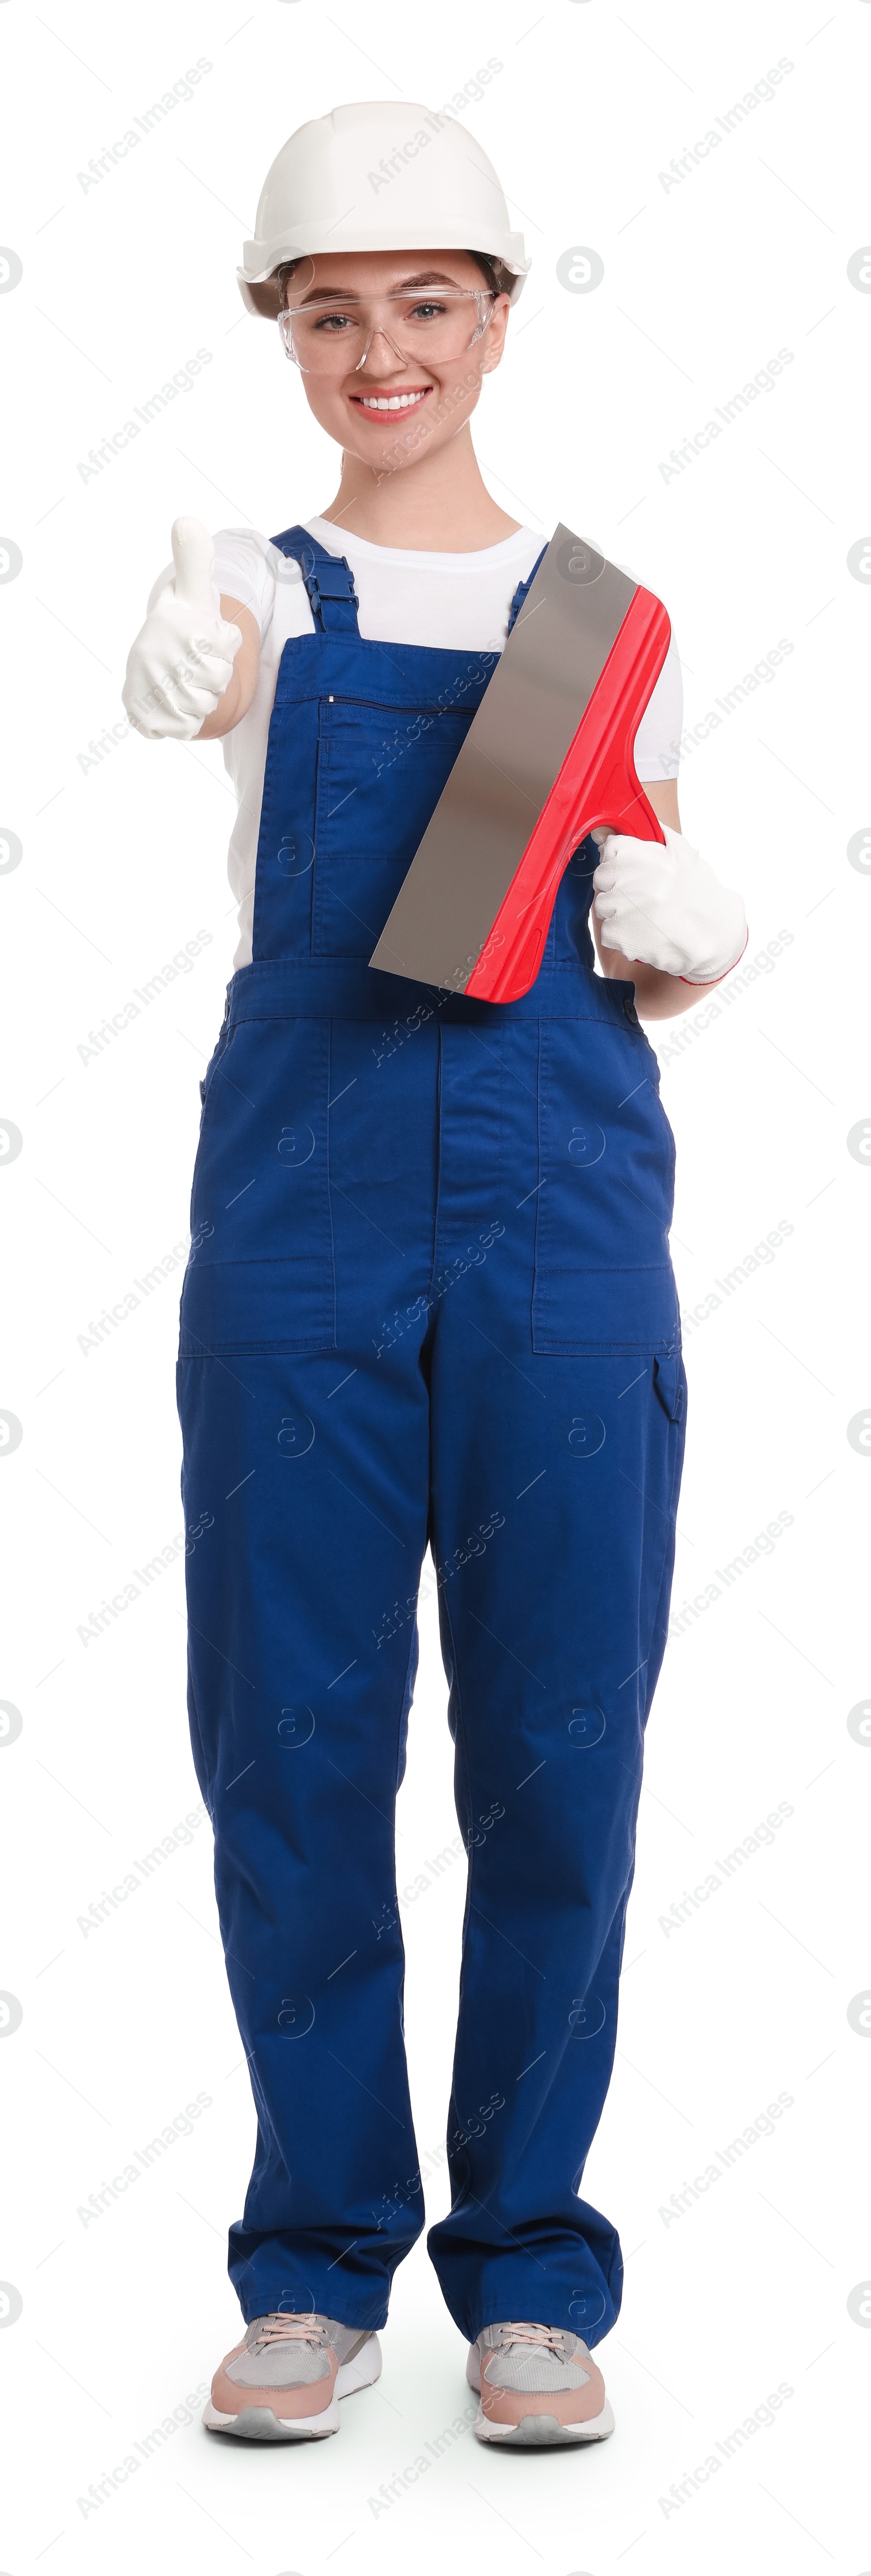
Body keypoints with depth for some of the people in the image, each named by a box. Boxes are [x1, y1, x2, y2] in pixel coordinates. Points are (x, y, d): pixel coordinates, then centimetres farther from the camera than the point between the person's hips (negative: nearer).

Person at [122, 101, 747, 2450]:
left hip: (562, 1209, 1)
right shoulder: (256, 581, 9)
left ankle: (532, 2270, 16)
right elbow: (193, 661, -17)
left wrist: (687, 932, -4)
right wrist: (178, 673, -39)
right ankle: (320, 2256, 17)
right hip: (302, 1203, -1)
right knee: (292, 1738, 2)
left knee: (559, 1744, 1)